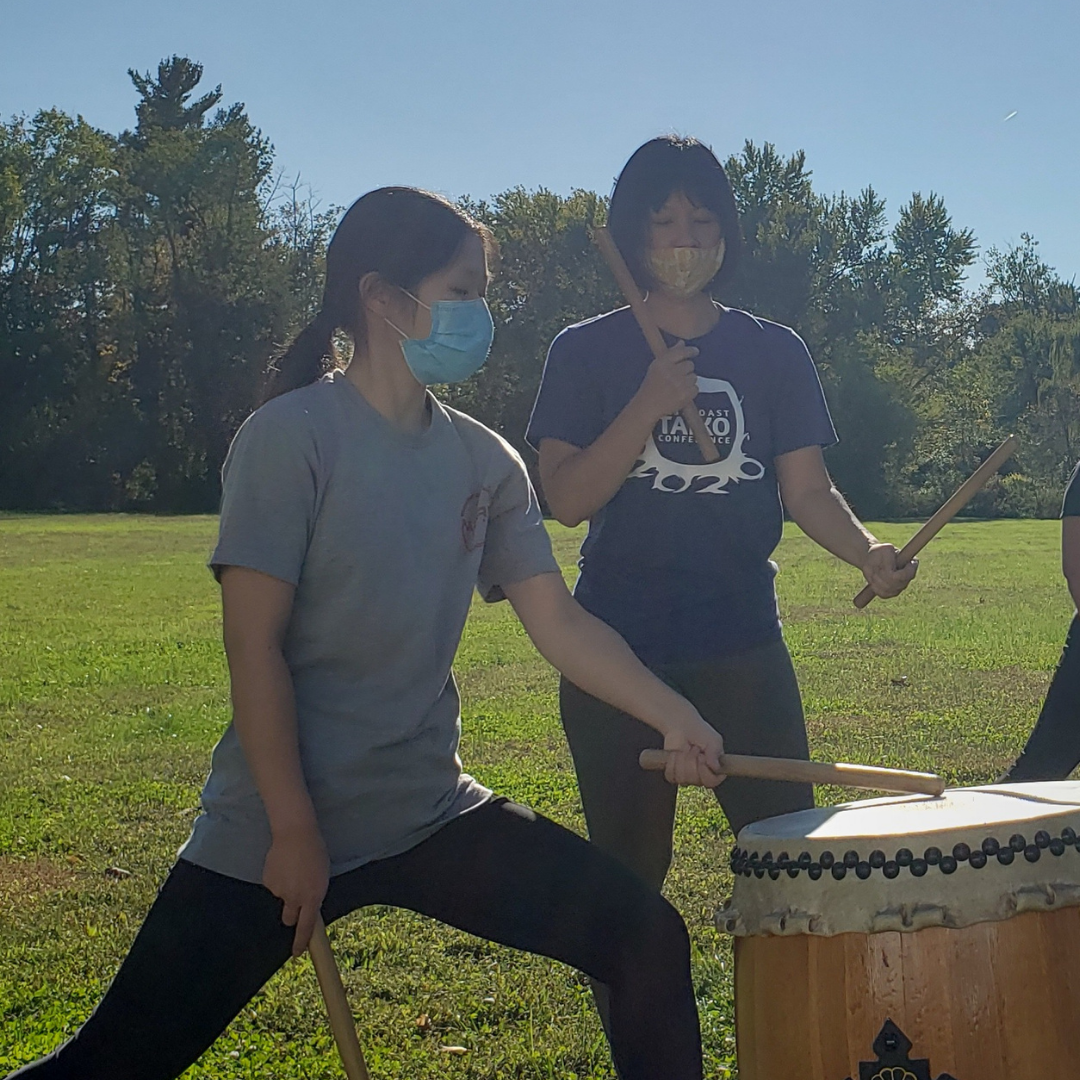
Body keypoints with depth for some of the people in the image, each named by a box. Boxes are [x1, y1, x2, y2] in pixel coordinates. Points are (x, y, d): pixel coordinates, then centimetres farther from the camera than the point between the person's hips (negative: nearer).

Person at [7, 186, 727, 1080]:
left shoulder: (485, 462, 6)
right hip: (278, 831, -5)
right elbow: (253, 644, -14)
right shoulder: (294, 436, -12)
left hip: (432, 820, 6)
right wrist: (295, 831, -14)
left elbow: (559, 622, 4)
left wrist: (674, 717, -10)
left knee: (649, 938, -3)